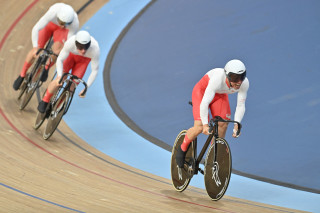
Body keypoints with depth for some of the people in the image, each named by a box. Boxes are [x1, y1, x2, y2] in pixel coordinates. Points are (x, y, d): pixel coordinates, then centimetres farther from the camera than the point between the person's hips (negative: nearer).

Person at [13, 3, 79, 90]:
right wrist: (36, 47, -42)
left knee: (57, 48, -29)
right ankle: (22, 76, 7)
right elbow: (35, 29, -36)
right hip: (50, 24, 0)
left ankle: (46, 68, -1)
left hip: (62, 31, 0)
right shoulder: (52, 13, -42)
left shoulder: (75, 23, -37)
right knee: (36, 51, -14)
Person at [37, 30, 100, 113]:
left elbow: (95, 70, -29)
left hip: (84, 60, 0)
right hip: (71, 55, 0)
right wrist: (59, 76, -42)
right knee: (59, 81, -16)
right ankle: (44, 102, 6)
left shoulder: (95, 49, -40)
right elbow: (60, 60, -27)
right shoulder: (70, 43, -41)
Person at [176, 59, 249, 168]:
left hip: (220, 95, 5)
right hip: (202, 92, -5)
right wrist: (205, 125, -47)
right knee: (200, 127, -18)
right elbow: (204, 103, -42)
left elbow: (241, 106, -18)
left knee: (223, 124, -10)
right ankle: (183, 148, 9)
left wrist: (236, 125, -30)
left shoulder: (244, 83, -28)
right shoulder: (218, 79, -42)